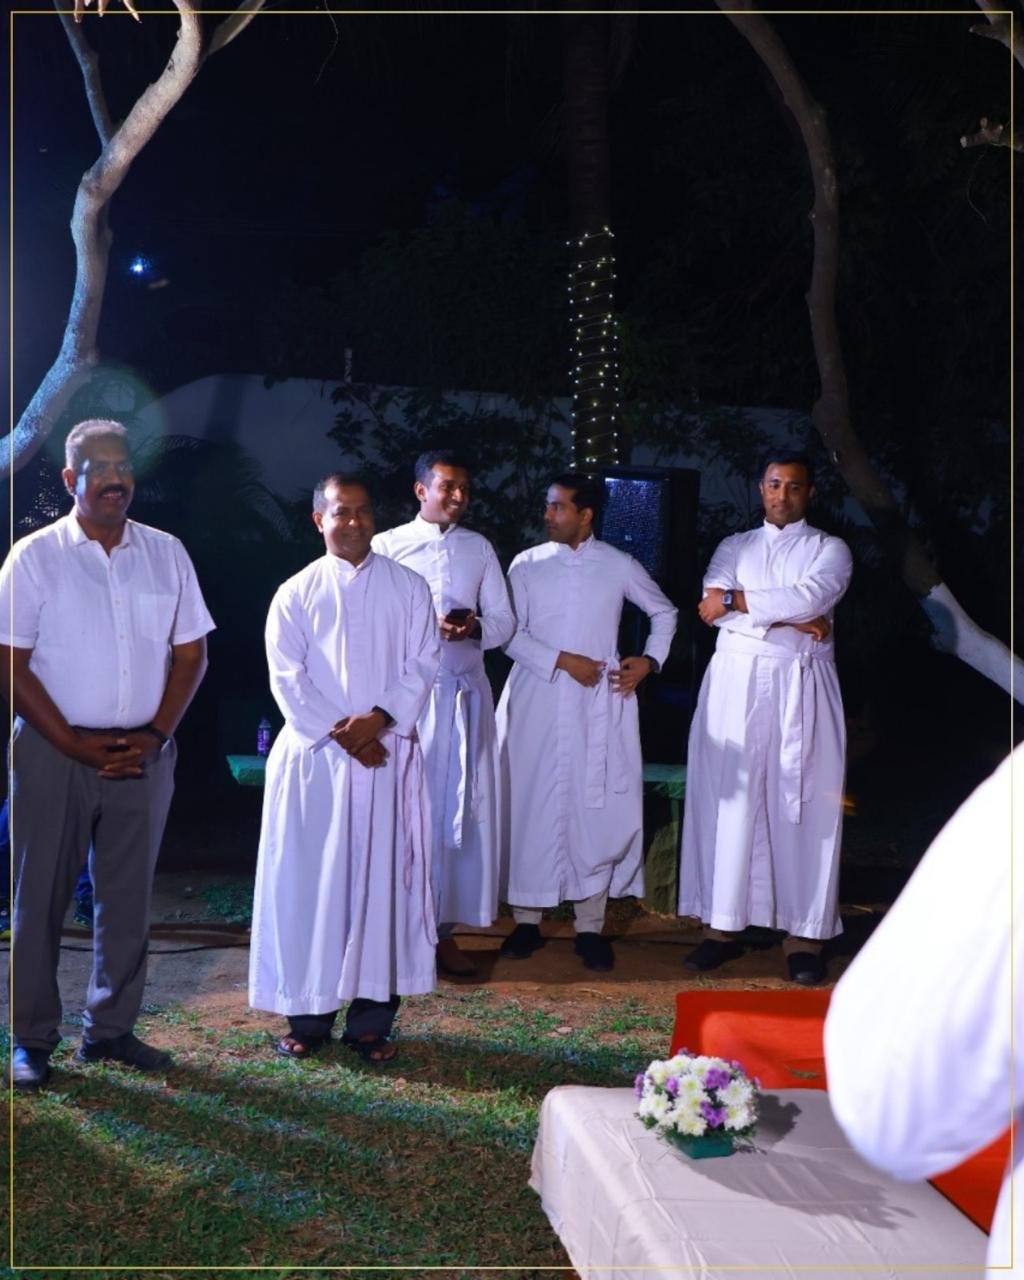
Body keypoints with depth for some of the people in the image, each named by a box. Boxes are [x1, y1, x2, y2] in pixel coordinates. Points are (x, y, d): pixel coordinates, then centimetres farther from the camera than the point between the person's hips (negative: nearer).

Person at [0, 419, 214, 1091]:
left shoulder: (167, 554, 6)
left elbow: (191, 654, 7)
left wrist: (155, 735, -6)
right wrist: (77, 745, -12)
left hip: (142, 753, 3)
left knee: (129, 898, 9)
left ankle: (111, 1029, 21)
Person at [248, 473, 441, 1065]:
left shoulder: (408, 588, 7)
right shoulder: (296, 593, 5)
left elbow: (424, 664, 1)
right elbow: (287, 677, -1)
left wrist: (379, 718, -13)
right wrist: (338, 732, -12)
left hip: (388, 753, 0)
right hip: (313, 755, 0)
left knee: (382, 878, 1)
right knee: (308, 879, 1)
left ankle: (373, 1020, 9)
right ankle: (309, 1015, 13)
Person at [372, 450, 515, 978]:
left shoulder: (480, 548, 13)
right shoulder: (387, 546, 2)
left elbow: (504, 621, 12)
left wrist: (475, 627, -9)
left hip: (465, 692, 4)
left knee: (462, 810, 3)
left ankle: (444, 929, 12)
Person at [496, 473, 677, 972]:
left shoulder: (619, 566, 4)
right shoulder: (527, 564, 3)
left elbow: (665, 612, 17)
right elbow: (509, 634, -2)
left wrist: (649, 660, 4)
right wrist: (560, 660, -13)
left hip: (599, 704, 0)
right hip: (535, 703, 0)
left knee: (597, 809, 0)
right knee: (530, 806, 2)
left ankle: (590, 926, 10)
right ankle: (527, 920, 15)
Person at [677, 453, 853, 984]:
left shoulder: (831, 550, 11)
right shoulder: (734, 546, 16)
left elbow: (811, 596, -11)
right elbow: (711, 606, -3)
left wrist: (736, 601, -8)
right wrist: (788, 619, -10)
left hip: (801, 685, -1)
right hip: (736, 680, 1)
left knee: (802, 803, -2)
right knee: (728, 797, -1)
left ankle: (804, 933, 2)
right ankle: (723, 925, 6)